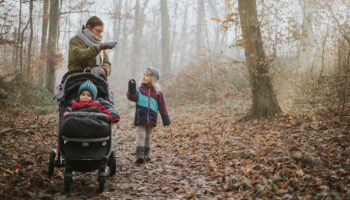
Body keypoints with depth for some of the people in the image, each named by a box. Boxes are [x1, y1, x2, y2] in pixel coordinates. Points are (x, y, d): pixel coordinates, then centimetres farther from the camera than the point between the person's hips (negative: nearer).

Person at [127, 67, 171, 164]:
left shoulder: (157, 92, 5)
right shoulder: (139, 89, 1)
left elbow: (162, 106, 6)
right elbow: (132, 97, -16)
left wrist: (165, 118, 3)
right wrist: (131, 89, -33)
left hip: (151, 118, 2)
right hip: (140, 117, -2)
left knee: (147, 136, 14)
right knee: (141, 135, -8)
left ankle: (146, 155, 25)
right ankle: (139, 155, -11)